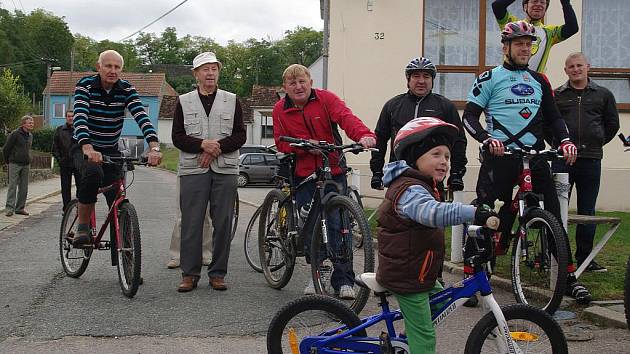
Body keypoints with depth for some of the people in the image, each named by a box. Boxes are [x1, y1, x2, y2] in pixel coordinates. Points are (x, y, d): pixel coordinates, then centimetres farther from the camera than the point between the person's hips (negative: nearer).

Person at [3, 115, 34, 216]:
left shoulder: (30, 136, 11)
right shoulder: (15, 134, -10)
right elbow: (5, 148, -5)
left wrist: (27, 160, 17)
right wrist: (8, 161, 3)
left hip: (26, 165, 6)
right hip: (15, 164, -6)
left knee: (24, 188, 6)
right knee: (12, 186, -7)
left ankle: (20, 208, 13)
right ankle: (10, 208, -6)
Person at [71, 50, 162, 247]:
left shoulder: (126, 90, -7)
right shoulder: (85, 85, -14)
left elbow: (141, 117, -21)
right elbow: (80, 117, -29)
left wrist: (154, 147, -39)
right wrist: (88, 148, -48)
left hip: (111, 151, 3)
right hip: (85, 148, -3)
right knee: (93, 172, -35)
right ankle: (83, 226, -19)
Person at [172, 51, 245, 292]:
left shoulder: (232, 101, 11)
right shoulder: (184, 102, 10)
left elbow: (240, 136, 5)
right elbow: (178, 137, 3)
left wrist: (216, 148, -10)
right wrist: (202, 144, -13)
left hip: (225, 170, 1)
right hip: (193, 170, -1)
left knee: (223, 223, 0)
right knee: (191, 223, -2)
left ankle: (218, 273, 10)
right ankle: (189, 273, 6)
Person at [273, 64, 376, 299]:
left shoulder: (326, 99, -5)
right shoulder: (280, 110, 3)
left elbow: (346, 117, -22)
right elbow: (281, 143, 1)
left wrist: (364, 135, -42)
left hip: (333, 172, -2)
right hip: (303, 174, 2)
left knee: (338, 225, -7)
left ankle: (343, 280, -1)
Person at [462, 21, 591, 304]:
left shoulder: (539, 81, 17)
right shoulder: (490, 78, 3)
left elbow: (553, 117, 17)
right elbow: (469, 116, -2)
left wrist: (565, 141, -2)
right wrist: (487, 139, -19)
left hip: (534, 156, 4)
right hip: (500, 155, -4)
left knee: (553, 214, 0)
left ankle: (569, 276, 7)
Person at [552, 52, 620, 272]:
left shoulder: (603, 95, 10)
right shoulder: (555, 96, 7)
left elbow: (612, 124, 17)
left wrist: (596, 144, 12)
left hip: (591, 160, 1)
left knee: (587, 212, 6)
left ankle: (584, 257, 15)